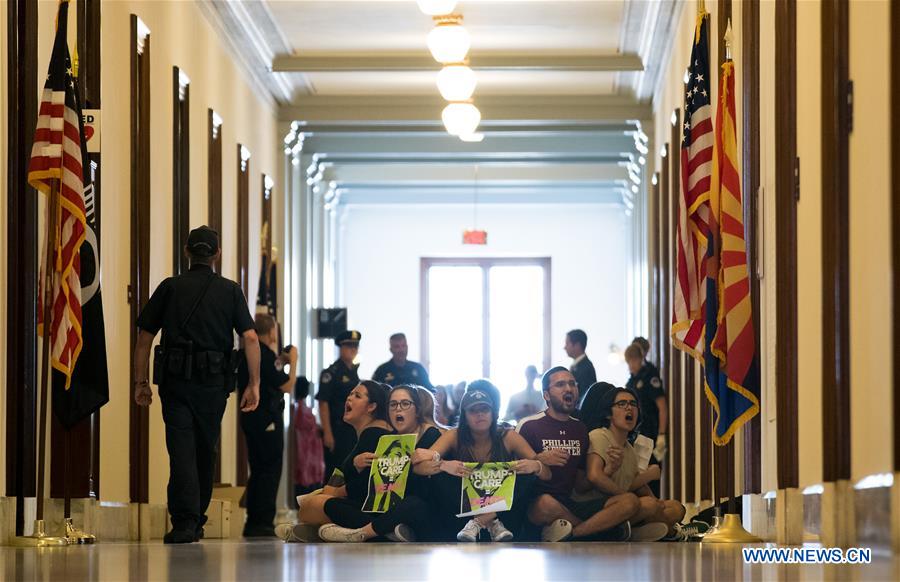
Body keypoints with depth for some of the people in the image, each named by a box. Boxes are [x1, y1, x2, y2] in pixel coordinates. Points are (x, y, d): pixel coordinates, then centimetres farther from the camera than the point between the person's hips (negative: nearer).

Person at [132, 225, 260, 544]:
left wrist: (141, 382, 9)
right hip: (213, 383, 1)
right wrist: (253, 384, -3)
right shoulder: (230, 291, 7)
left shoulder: (170, 288, 6)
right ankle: (197, 521, 23)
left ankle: (184, 521, -18)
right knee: (205, 451, 14)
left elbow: (144, 338, 3)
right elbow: (250, 338, -4)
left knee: (181, 449, -5)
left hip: (174, 380, -1)